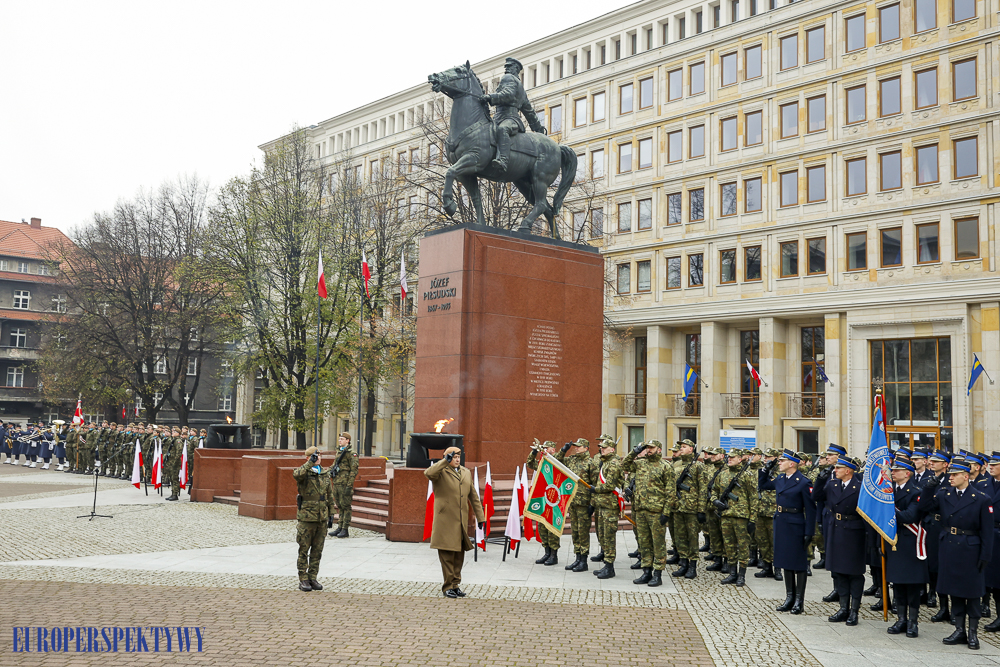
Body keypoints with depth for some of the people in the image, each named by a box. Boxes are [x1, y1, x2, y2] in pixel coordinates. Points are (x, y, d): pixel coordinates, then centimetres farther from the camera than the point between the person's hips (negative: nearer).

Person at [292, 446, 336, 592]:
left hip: (322, 518, 5)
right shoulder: (303, 472, -5)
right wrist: (311, 463, -32)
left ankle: (313, 578, 19)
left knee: (317, 550, 10)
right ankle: (303, 580, 9)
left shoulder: (325, 473, 11)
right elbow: (297, 474, -32)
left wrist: (331, 514, 12)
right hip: (306, 517, -5)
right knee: (304, 550, 2)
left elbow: (330, 495, 15)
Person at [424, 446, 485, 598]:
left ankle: (455, 584, 20)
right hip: (445, 521, -6)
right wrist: (445, 461, -26)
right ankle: (448, 586, 6)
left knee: (459, 554, 10)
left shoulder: (466, 472, 17)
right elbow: (428, 473, -28)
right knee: (447, 554, -3)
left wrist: (480, 517, 16)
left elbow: (473, 496, 20)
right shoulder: (441, 472, -3)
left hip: (462, 521, 6)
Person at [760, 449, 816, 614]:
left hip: (795, 526, -7)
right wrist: (766, 468, 10)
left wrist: (809, 533, -16)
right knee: (786, 562, 13)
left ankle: (799, 601, 10)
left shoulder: (803, 482, -13)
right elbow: (762, 485, 25)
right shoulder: (780, 479, 7)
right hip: (781, 524, 7)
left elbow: (810, 509, -13)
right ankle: (790, 597, 23)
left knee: (798, 563, 2)